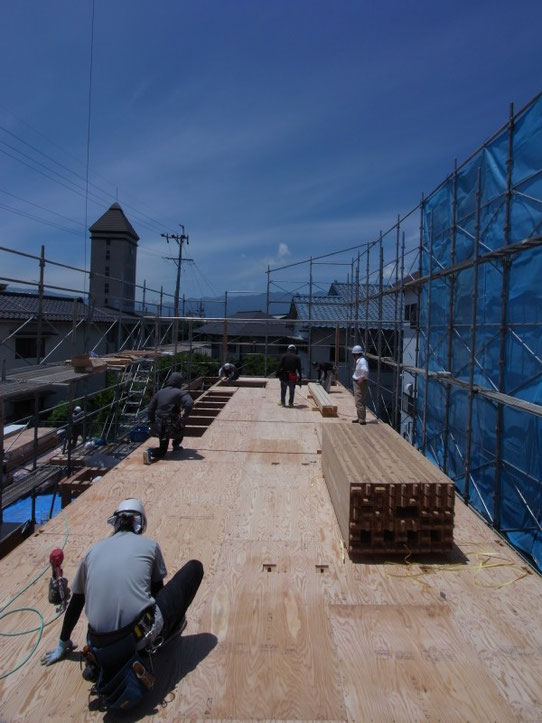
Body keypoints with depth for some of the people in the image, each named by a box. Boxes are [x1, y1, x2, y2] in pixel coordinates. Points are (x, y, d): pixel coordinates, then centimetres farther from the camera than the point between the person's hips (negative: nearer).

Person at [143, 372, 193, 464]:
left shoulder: (160, 392, 11)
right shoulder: (180, 393, -5)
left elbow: (150, 409, 9)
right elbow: (189, 403, -24)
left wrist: (153, 423, 18)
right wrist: (184, 418, -13)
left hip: (159, 428, 5)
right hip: (172, 427, -4)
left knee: (162, 450, 19)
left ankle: (150, 452, -9)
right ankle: (176, 445, 29)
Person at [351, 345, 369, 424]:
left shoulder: (362, 361, -21)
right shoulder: (359, 361, 12)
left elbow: (365, 371, -36)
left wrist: (361, 380, -27)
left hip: (360, 384, -11)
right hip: (357, 383, 11)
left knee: (359, 402, -7)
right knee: (358, 402, 18)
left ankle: (362, 420, -2)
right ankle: (359, 418, 28)